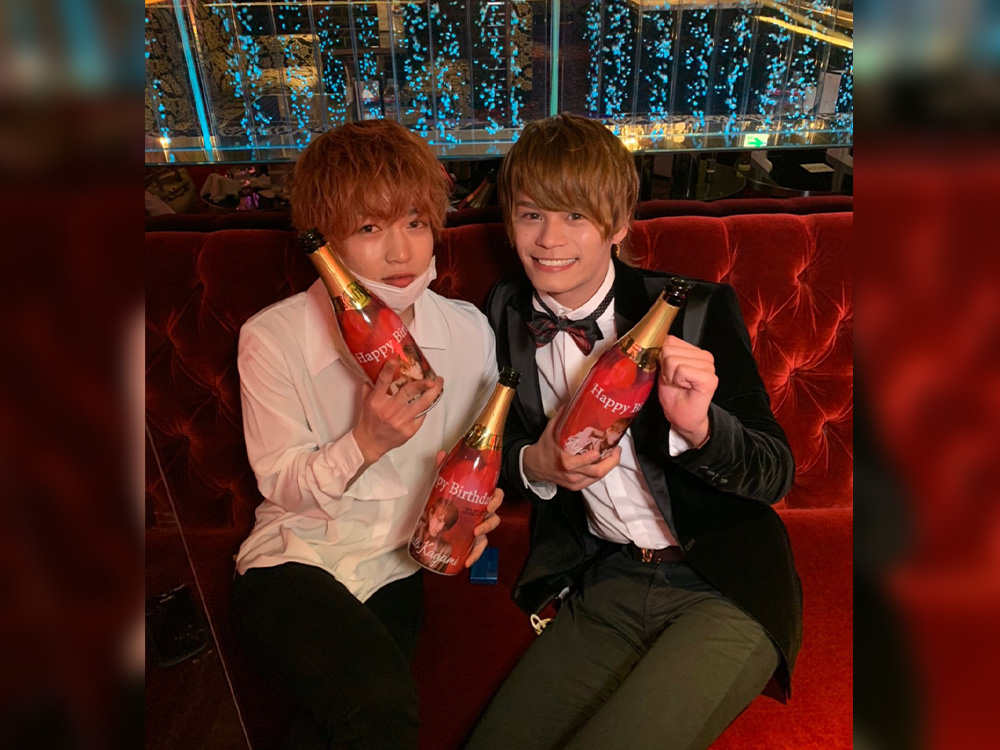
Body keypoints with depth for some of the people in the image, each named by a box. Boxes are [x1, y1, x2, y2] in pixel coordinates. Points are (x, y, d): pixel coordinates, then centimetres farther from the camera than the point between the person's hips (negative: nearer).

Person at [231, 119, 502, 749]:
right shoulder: (272, 338, -10)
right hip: (294, 560, -2)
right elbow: (280, 484, -6)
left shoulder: (468, 330, -2)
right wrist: (366, 443, -24)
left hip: (399, 567, 2)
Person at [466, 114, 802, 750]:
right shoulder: (505, 316, 2)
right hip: (601, 584, 3)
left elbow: (777, 475, -6)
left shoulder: (698, 311, -8)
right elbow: (494, 450, 11)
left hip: (724, 586, -2)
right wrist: (535, 464, -12)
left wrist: (699, 426, -27)